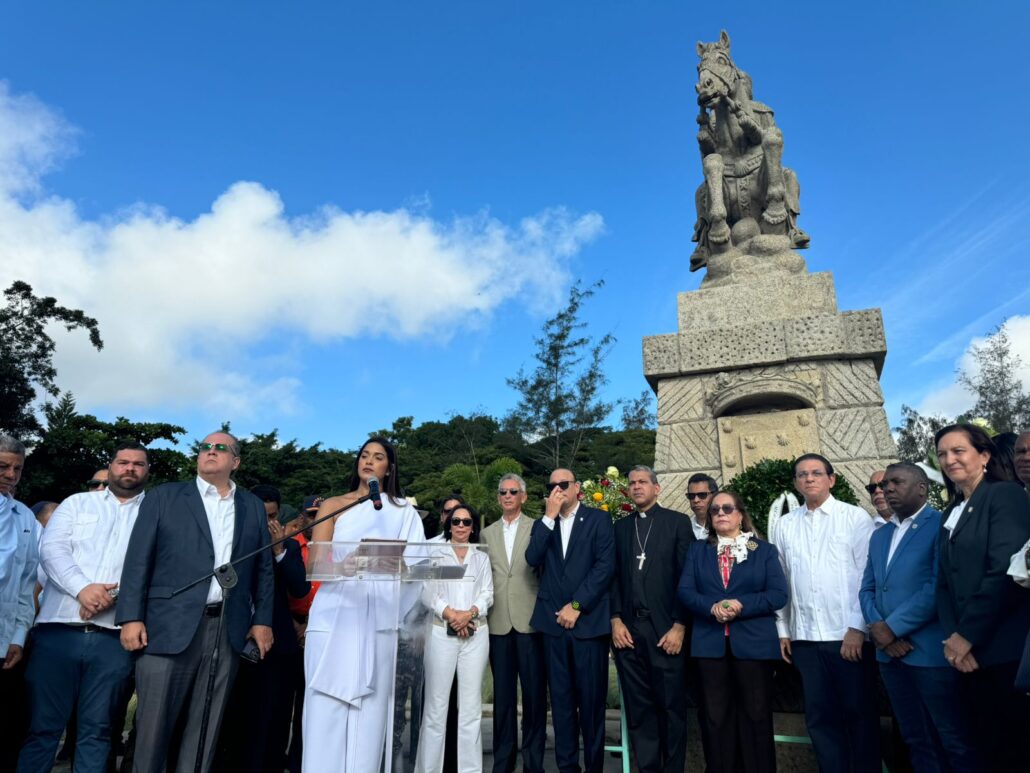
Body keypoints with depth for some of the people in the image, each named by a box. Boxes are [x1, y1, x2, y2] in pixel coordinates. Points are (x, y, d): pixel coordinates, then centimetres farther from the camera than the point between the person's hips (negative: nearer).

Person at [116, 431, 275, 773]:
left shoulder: (253, 507, 13)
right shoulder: (163, 497, 7)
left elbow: (264, 569, 12)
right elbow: (138, 559, 1)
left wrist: (262, 619, 4)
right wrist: (131, 617, -7)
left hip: (227, 629, 2)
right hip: (170, 625, -2)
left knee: (206, 726, 8)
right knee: (153, 723, 3)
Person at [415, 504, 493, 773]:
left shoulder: (482, 557, 13)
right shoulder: (436, 554, 8)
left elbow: (487, 594, 4)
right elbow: (427, 593, -1)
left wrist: (469, 614, -13)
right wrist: (450, 614, -14)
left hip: (475, 634, 2)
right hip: (442, 632, -2)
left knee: (471, 705, 4)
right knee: (436, 704, 0)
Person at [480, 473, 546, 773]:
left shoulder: (537, 528, 1)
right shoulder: (487, 533, 12)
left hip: (529, 620, -3)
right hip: (498, 622, 3)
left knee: (534, 691, 3)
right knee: (503, 692, 11)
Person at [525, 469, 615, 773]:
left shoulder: (598, 519, 2)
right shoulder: (543, 524, 13)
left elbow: (605, 566, -7)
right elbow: (533, 559, -4)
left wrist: (576, 605, -11)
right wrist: (549, 516, -9)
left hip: (589, 620, -3)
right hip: (554, 622, 3)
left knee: (591, 698, 3)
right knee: (561, 699, 8)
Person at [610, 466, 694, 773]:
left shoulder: (678, 522, 2)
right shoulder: (620, 526, 12)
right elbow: (613, 576, 9)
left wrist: (679, 626, -8)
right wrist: (616, 620, 0)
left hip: (665, 630, -3)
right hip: (627, 630, 3)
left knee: (671, 706, 6)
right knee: (638, 707, 8)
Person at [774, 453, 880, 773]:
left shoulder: (856, 517, -1)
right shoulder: (785, 525, 8)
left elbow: (868, 575, -5)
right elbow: (780, 580, 10)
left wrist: (857, 628, -10)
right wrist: (783, 630, 9)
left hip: (849, 636, -3)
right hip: (805, 637, 3)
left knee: (860, 714, 7)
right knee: (820, 716, 11)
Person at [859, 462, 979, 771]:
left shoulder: (942, 525, -8)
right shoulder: (879, 536, 15)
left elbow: (938, 587, -17)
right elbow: (867, 589, 12)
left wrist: (892, 627, -14)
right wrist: (879, 629, -6)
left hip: (931, 651, -7)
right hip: (889, 652, 7)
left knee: (955, 742, 5)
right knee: (916, 740, 17)